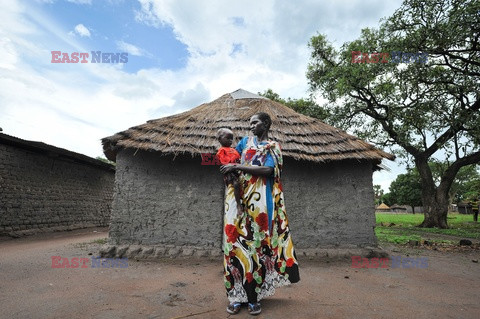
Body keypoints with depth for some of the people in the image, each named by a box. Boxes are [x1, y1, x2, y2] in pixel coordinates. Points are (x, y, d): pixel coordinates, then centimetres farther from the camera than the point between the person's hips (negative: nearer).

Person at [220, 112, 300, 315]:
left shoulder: (273, 147, 5)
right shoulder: (244, 142, 17)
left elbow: (268, 170, -11)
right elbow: (230, 160, 22)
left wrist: (237, 167, -15)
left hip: (259, 200, -2)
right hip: (239, 197, 3)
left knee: (257, 242, 0)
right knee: (236, 240, -1)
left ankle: (254, 296, 11)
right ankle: (237, 295, 9)